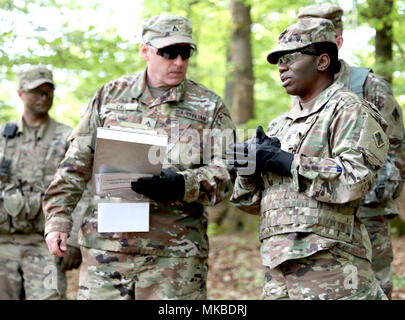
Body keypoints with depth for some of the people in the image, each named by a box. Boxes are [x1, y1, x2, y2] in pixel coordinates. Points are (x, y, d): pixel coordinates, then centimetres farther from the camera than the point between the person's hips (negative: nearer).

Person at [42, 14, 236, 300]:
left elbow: (226, 174, 0)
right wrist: (57, 218, 4)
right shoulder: (109, 97, 12)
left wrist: (182, 185, -18)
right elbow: (75, 166, 13)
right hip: (107, 245, 1)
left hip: (175, 252, -1)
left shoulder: (210, 107, 7)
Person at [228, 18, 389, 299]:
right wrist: (249, 169, -1)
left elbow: (355, 180, -17)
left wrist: (286, 162, -12)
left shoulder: (349, 110, -1)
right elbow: (252, 202, 21)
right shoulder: (279, 126, 22)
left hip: (331, 265, -7)